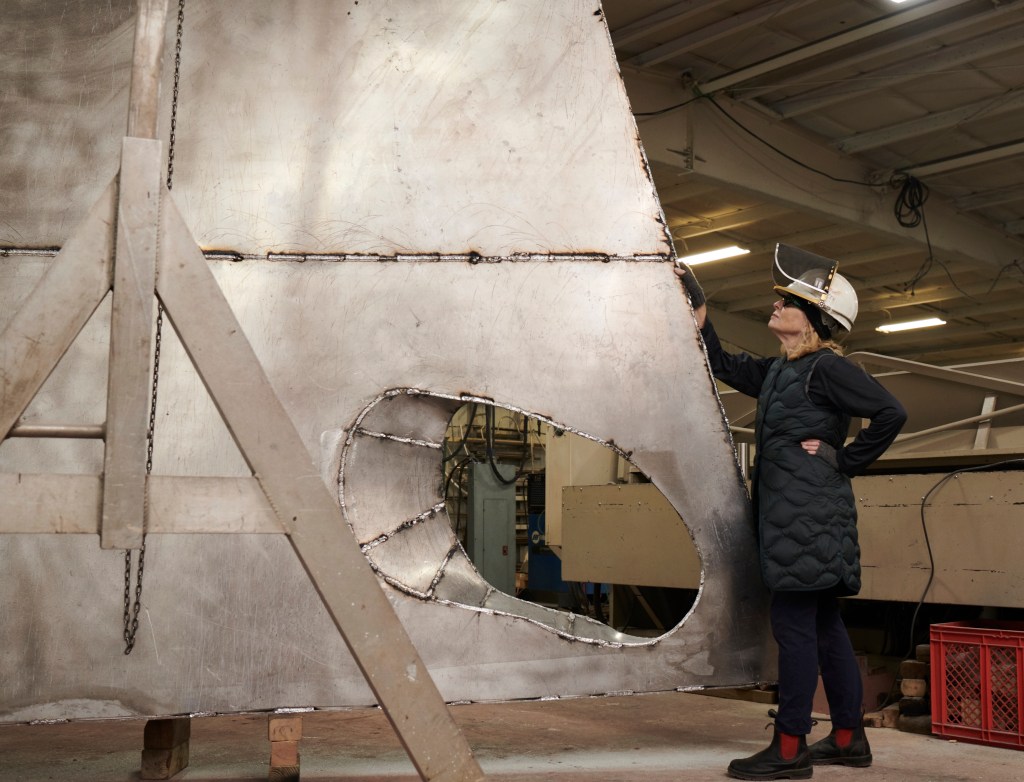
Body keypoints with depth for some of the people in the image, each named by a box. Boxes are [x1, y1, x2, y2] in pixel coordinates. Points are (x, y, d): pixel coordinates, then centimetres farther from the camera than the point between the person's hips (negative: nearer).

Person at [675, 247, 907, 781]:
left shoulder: (825, 368, -9)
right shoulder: (778, 372, 17)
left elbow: (890, 413, -15)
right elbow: (722, 366, 29)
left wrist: (844, 460, -10)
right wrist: (697, 306, 25)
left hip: (807, 512, -9)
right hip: (787, 512, 9)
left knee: (793, 623, -7)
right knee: (822, 625, 12)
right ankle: (848, 738, 21)